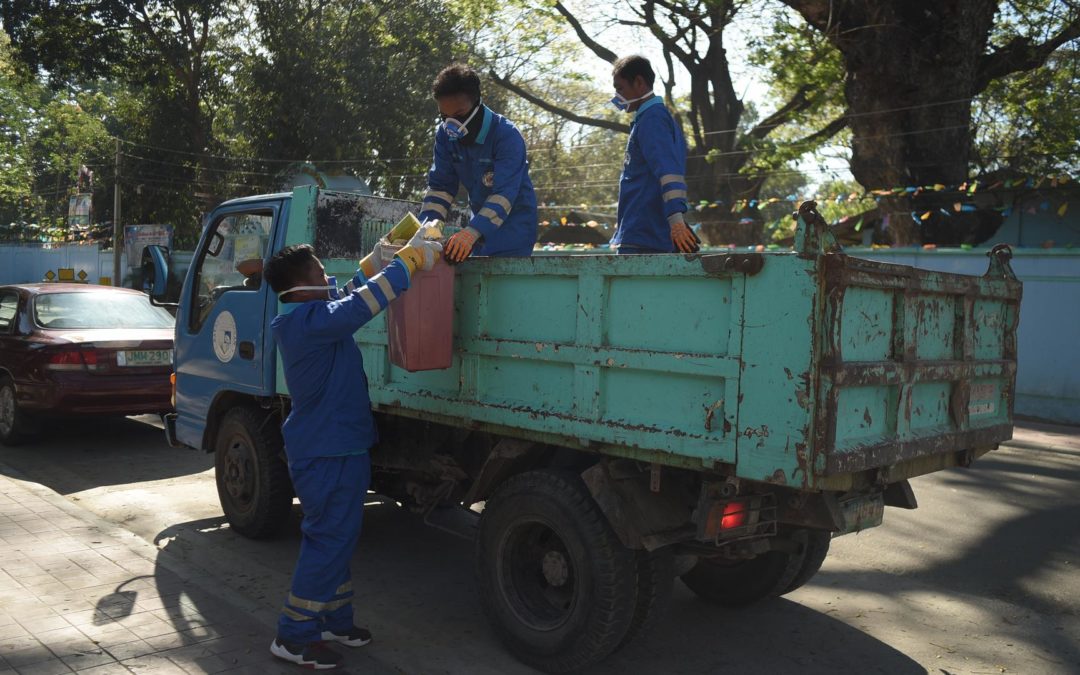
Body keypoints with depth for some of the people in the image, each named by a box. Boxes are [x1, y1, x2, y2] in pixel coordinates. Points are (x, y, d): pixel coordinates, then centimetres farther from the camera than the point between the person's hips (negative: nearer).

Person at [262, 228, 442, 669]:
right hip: (327, 454, -11)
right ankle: (294, 637, 8)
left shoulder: (310, 317, 10)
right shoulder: (309, 321, -22)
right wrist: (409, 261, -25)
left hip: (331, 448, 11)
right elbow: (362, 305, -32)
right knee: (328, 541, -3)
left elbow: (352, 298, 22)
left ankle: (333, 620, 30)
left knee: (335, 538, 18)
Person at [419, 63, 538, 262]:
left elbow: (505, 193, -32)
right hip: (480, 222, 6)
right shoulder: (445, 135, -5)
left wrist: (473, 231, -47)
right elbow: (440, 186, -5)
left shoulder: (507, 135, -24)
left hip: (513, 225, -6)